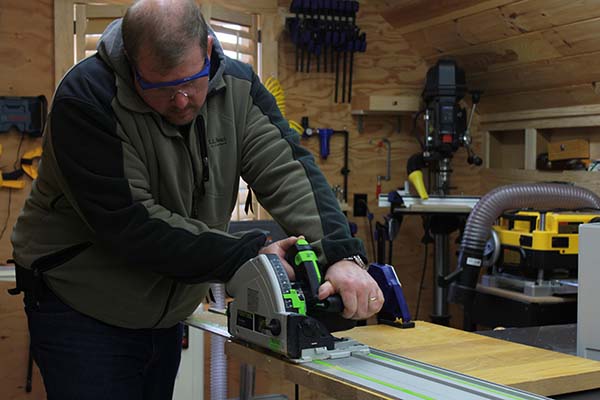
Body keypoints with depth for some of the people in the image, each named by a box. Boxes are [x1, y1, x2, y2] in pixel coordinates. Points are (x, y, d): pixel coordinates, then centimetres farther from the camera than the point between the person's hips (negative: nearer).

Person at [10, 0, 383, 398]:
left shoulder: (238, 87, -9)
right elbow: (128, 223, -28)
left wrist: (341, 255, -34)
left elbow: (287, 169, -18)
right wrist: (247, 257, -30)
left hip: (166, 313, 5)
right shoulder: (86, 97, -24)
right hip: (80, 310, -5)